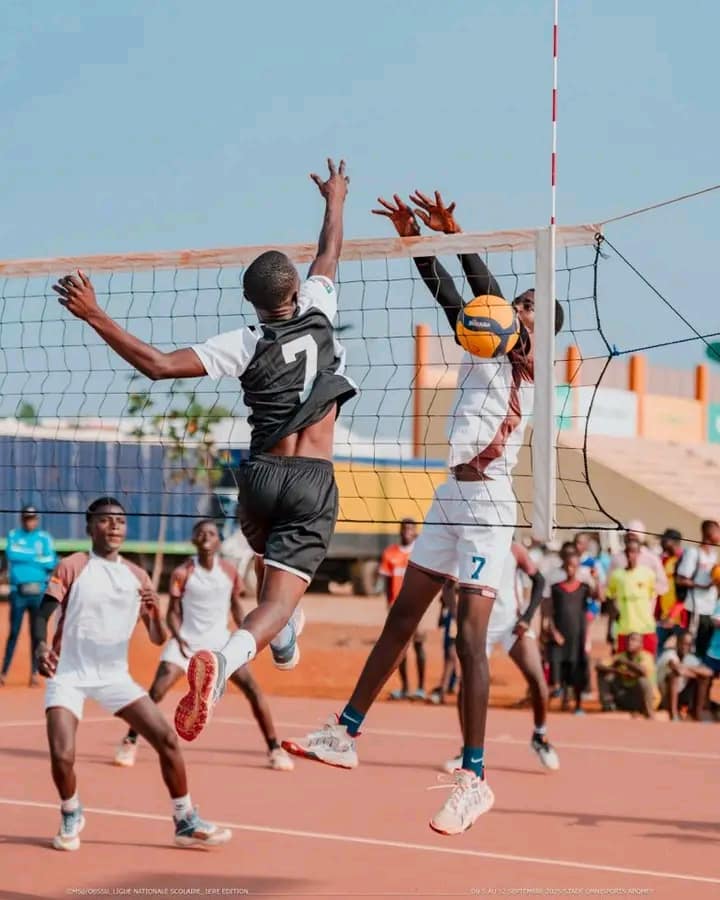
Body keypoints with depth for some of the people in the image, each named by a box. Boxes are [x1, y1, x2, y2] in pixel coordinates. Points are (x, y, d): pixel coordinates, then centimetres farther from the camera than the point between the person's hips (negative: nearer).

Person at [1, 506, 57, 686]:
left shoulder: (44, 538, 6)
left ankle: (34, 672, 8)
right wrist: (37, 557, -10)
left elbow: (51, 563, -5)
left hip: (38, 591, 1)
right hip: (18, 591, -1)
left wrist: (25, 556, -9)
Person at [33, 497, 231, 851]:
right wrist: (41, 646, -34)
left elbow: (157, 639, 5)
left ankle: (186, 822, 8)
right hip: (69, 674, -3)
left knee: (167, 738, -6)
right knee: (62, 755, -19)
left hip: (115, 676, 3)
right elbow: (43, 613, -13)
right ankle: (70, 816, 13)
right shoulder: (72, 567, -4)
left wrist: (153, 612, -18)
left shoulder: (137, 576, 6)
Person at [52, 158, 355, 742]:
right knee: (278, 595, -14)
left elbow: (159, 364, -16)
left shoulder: (245, 344, -6)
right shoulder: (319, 312, -1)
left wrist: (96, 316, -11)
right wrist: (335, 199, 38)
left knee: (271, 555, 37)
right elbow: (329, 255, 20)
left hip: (261, 475, 1)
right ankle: (227, 658, -40)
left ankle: (284, 642, 44)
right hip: (314, 481, -1)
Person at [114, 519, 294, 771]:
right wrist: (178, 638, -19)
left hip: (220, 642, 2)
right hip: (187, 641, -2)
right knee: (156, 691, -16)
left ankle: (274, 749, 1)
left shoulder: (230, 572, -1)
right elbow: (173, 612, -3)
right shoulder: (182, 573, -7)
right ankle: (130, 742, 1)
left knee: (253, 688, -10)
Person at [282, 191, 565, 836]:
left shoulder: (527, 367, -6)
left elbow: (490, 297, -18)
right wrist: (414, 240, 5)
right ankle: (345, 734, 18)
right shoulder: (482, 351, 14)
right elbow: (447, 293, 14)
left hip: (487, 504, -8)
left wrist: (455, 234, -20)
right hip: (452, 497, 8)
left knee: (470, 639, -11)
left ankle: (474, 779, -8)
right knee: (401, 619, 11)